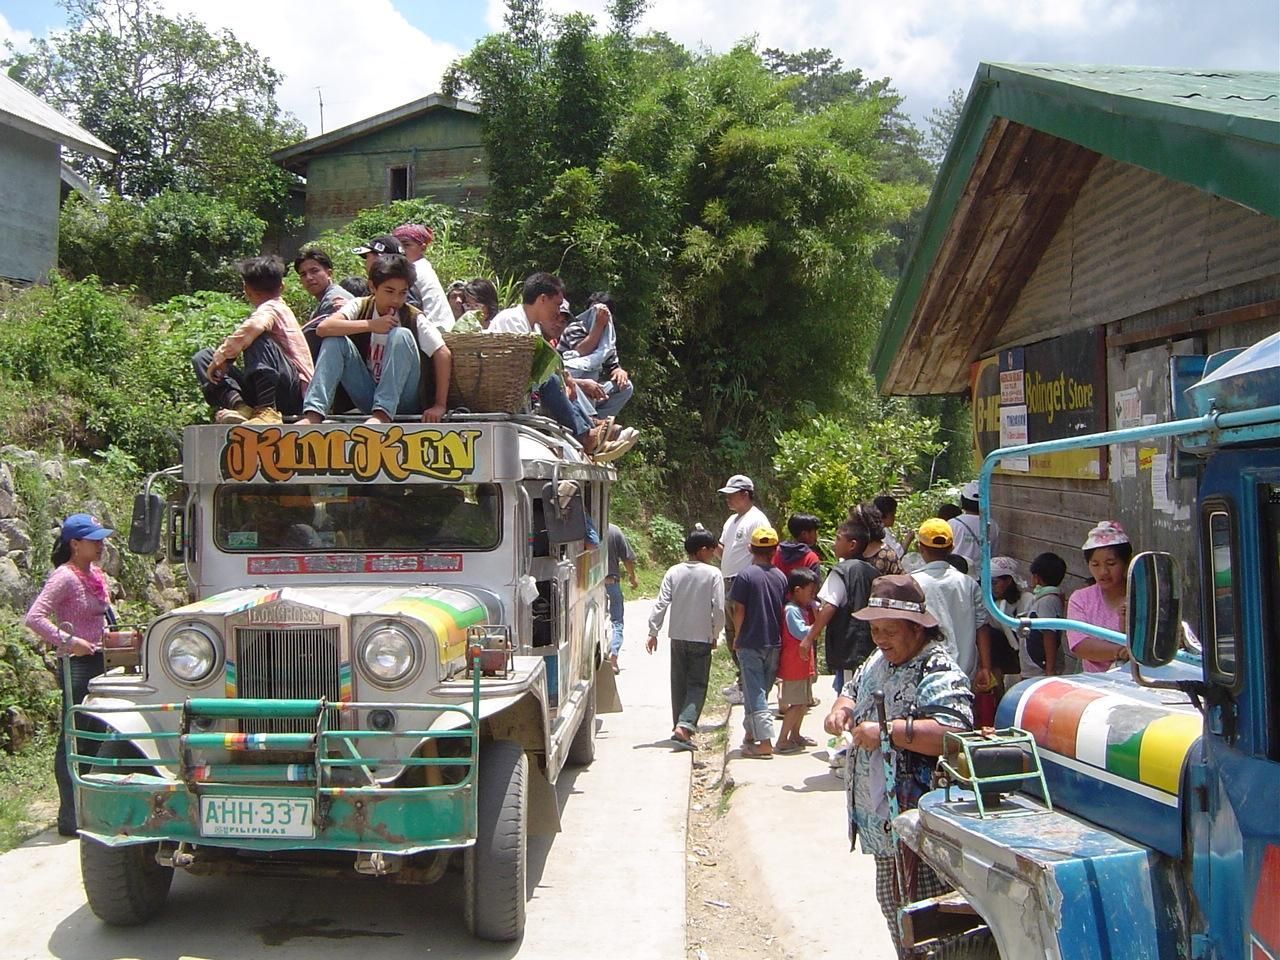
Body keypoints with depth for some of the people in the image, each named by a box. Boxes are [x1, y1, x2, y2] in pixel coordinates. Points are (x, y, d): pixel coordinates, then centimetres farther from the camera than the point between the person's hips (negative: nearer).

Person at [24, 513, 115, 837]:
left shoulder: (95, 575, 12)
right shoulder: (65, 577, -14)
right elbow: (34, 618, -23)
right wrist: (68, 641, -23)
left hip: (98, 662, 9)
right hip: (77, 665, -9)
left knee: (95, 737, 14)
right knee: (72, 740, -4)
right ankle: (70, 819, 1)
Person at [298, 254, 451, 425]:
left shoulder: (413, 318, -9)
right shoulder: (360, 307, -3)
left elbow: (443, 356, -15)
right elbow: (323, 328, -19)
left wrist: (439, 406, -22)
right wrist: (370, 325, -24)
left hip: (403, 398, -2)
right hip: (368, 396, 2)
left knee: (402, 335, -25)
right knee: (335, 340, -17)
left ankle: (383, 414, -35)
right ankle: (313, 414, -30)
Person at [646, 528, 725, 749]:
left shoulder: (674, 572, 2)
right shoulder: (713, 574, -8)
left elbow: (661, 603, -3)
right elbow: (719, 609, -10)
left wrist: (653, 632, 1)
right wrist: (715, 635, 4)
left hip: (678, 637, 4)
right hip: (702, 639, -4)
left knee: (679, 684, 15)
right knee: (697, 685, 1)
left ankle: (680, 727, 22)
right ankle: (684, 726, -17)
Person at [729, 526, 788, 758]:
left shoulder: (745, 576, -12)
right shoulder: (781, 577, 3)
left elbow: (739, 611, -11)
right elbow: (784, 610, 6)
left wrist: (737, 637, 2)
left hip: (750, 643, -5)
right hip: (774, 643, 5)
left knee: (755, 693, -3)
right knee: (761, 691, 17)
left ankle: (765, 743, -9)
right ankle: (751, 735, 28)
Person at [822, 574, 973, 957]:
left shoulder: (939, 673, -17)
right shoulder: (879, 660, 11)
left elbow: (951, 734, -30)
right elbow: (854, 689, 27)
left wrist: (888, 731, -30)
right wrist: (842, 707, 4)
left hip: (917, 824, -9)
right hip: (881, 817, 9)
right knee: (891, 901, 20)